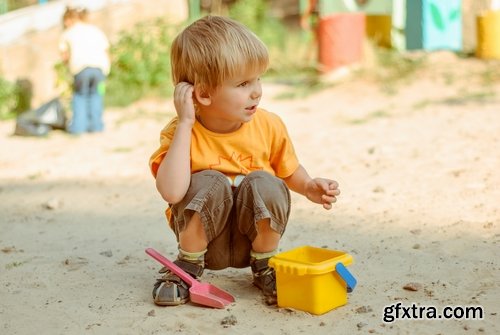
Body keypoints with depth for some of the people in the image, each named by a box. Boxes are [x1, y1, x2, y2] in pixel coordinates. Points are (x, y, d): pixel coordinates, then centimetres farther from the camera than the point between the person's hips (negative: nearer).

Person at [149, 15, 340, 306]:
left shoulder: (269, 126, -10)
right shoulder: (180, 132, -18)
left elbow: (288, 171, 10)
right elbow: (172, 192, -38)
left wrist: (309, 187, -13)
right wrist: (185, 123, -34)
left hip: (254, 236, 2)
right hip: (205, 239, -2)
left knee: (264, 183, -27)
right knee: (208, 183, -30)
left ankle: (264, 264, -2)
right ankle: (188, 266, -5)